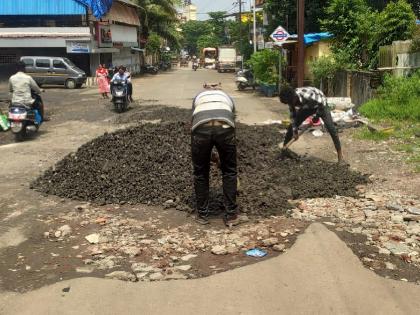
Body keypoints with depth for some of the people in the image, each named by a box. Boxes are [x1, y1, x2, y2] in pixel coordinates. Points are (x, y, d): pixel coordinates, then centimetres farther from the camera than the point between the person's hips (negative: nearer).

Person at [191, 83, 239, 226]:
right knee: (229, 171, 20)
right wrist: (224, 155, 50)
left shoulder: (198, 97, 37)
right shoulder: (227, 97, 37)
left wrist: (209, 154, 45)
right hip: (224, 127, 0)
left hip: (201, 128, 0)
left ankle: (202, 214, 29)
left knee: (200, 173, 20)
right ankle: (231, 215, 23)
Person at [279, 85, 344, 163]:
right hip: (307, 107, 6)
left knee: (331, 128, -18)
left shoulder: (306, 95, -44)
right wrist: (294, 131, -12)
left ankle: (340, 154, -10)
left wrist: (316, 116, -19)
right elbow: (292, 115, -10)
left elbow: (322, 104, -31)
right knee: (292, 126, -1)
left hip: (321, 105, -5)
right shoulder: (291, 99, -23)